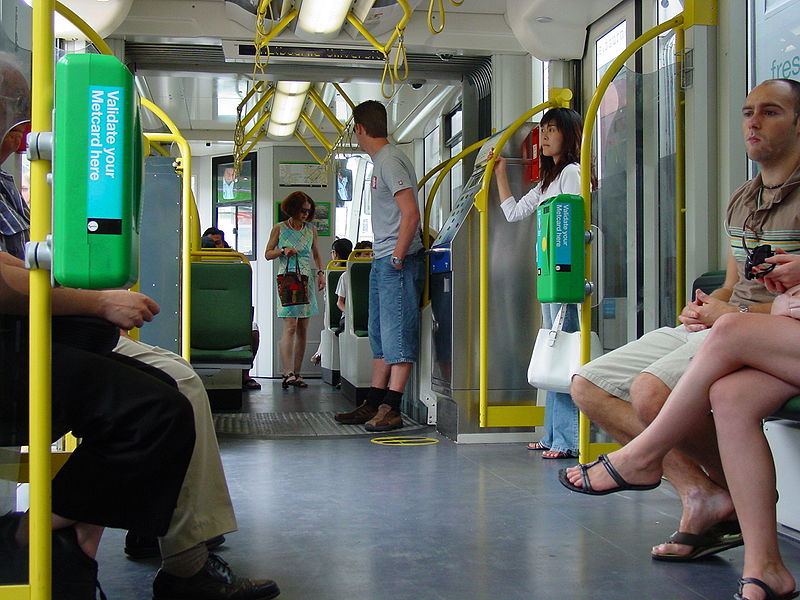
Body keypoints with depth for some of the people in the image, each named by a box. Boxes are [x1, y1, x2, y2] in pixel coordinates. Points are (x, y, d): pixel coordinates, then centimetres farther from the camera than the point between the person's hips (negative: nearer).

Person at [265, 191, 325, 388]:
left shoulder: (311, 229, 12)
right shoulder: (279, 228, 3)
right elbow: (268, 254, 8)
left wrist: (320, 272, 8)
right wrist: (283, 251, -10)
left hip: (307, 280, 4)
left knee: (303, 329, 3)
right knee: (290, 326, -15)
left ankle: (296, 374, 9)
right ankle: (288, 374, -19)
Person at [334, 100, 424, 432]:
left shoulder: (391, 161, -13)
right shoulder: (380, 161, 18)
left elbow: (411, 213, -21)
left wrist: (398, 257, -18)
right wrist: (382, 256, 17)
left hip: (398, 262, -11)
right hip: (382, 260, 11)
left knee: (398, 334, -7)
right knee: (380, 335, 13)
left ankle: (391, 409, -5)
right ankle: (373, 404, 20)